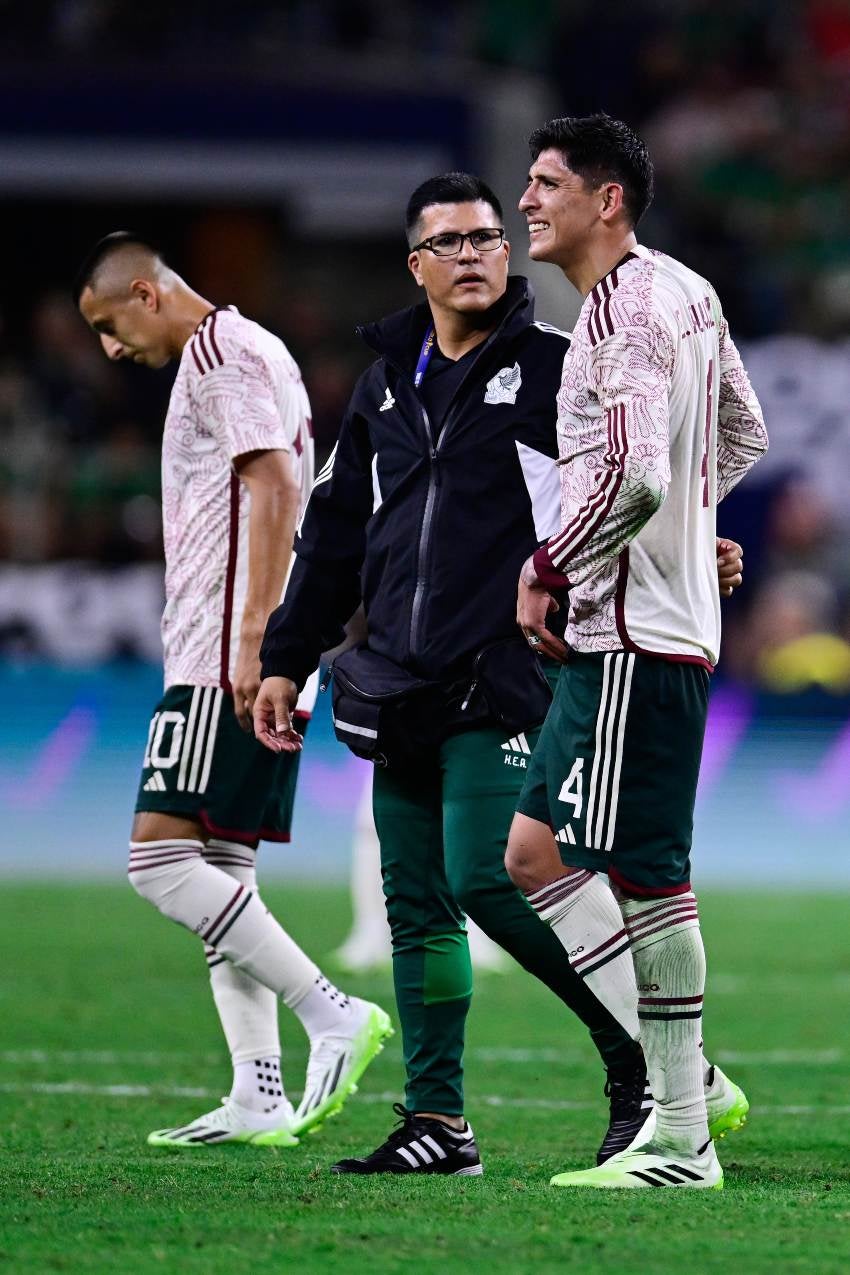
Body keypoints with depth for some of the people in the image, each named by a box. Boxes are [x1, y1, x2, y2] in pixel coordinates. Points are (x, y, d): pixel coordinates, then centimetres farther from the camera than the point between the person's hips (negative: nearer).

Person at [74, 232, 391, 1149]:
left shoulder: (220, 353, -9)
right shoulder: (250, 352, 22)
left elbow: (276, 487, -20)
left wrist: (251, 641, -24)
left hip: (228, 661, -11)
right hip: (229, 661, 11)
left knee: (160, 857, -13)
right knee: (220, 869, 8)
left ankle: (332, 1015, -15)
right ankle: (258, 1098, 4)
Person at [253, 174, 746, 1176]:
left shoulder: (553, 369, -1)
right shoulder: (386, 386, 17)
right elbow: (335, 531, 23)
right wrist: (286, 661, 22)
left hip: (503, 679, -6)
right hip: (403, 684, 6)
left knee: (486, 878, -16)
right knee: (416, 904, 5)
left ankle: (643, 1056, -2)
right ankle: (436, 1121, 11)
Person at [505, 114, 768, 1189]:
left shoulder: (626, 310, -16)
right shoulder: (686, 294, 16)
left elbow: (633, 478, -26)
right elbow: (743, 437, 28)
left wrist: (549, 571, -14)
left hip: (633, 637, -11)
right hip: (621, 629, 11)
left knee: (645, 876, -8)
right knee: (534, 853, 12)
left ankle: (682, 1141, -4)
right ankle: (687, 1082, 12)